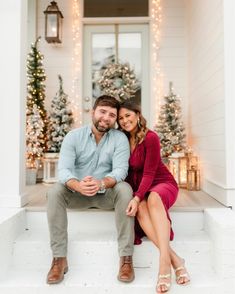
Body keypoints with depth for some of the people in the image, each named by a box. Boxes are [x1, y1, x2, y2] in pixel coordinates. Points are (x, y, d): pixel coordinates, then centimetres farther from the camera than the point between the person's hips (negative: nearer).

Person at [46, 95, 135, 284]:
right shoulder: (73, 136, -6)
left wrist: (101, 183, -42)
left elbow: (120, 170, -19)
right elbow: (64, 170, -17)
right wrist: (77, 185, -41)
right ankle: (59, 258, -19)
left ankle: (126, 257, -25)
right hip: (78, 194, 1)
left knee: (124, 189, -31)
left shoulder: (120, 139, -7)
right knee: (55, 192, -26)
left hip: (107, 194, -1)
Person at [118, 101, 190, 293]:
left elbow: (149, 173, -19)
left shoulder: (150, 138, -14)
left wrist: (137, 198, -31)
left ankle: (164, 261, -46)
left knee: (153, 198, -39)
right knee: (141, 208, -32)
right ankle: (175, 260, -37)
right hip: (137, 187, 4)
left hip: (162, 183, -4)